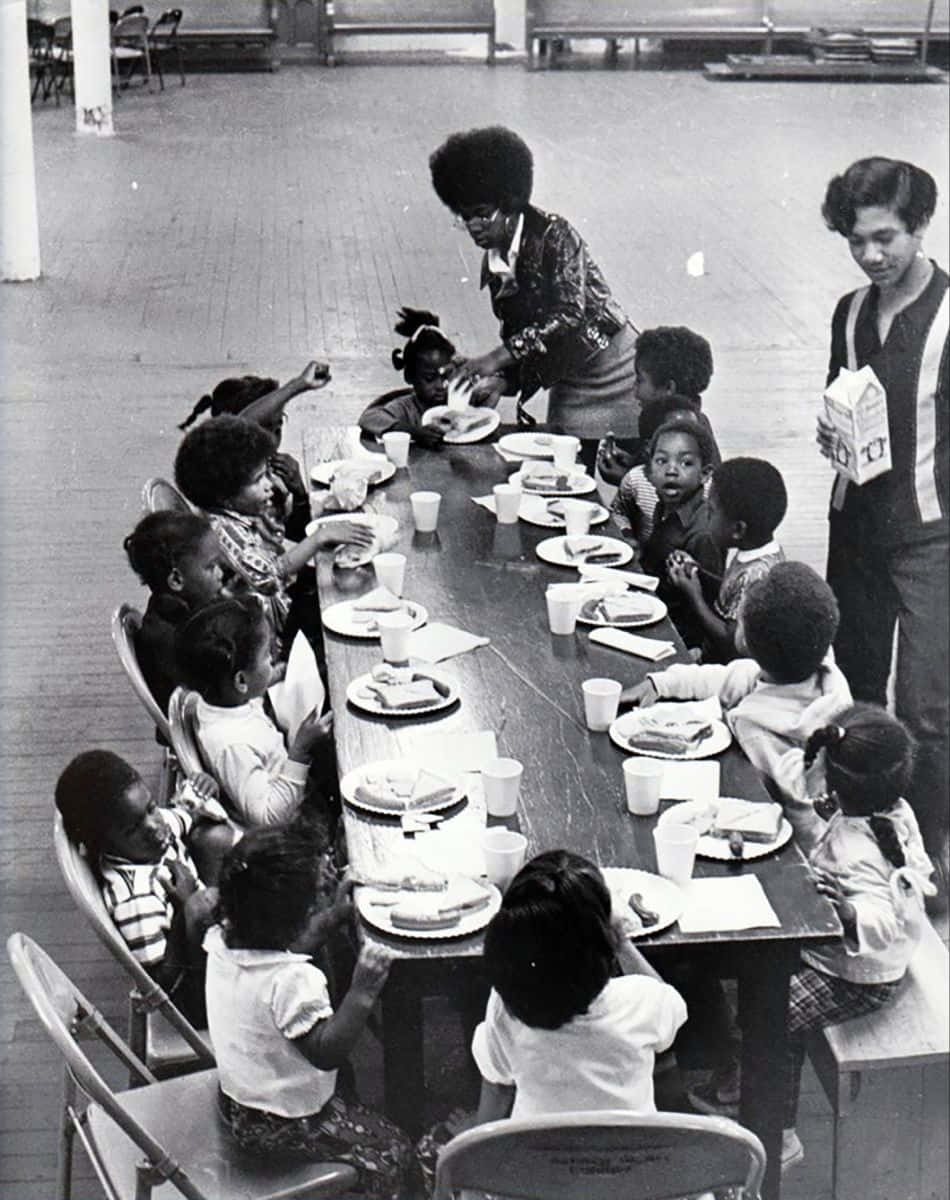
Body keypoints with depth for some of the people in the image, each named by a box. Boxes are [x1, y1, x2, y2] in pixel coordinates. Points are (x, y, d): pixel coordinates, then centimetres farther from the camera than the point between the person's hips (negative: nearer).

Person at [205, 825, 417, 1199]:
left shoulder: (222, 940, -9)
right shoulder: (293, 981, -35)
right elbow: (327, 1052, -32)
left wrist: (333, 917, 11)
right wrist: (362, 993, -38)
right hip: (281, 1127, -9)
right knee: (392, 1154, 2)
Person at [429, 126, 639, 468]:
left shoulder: (553, 235, -17)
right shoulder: (492, 265, 5)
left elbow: (571, 313, -28)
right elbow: (517, 333, 11)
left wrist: (497, 357, -31)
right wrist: (502, 381, -10)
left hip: (613, 375, -7)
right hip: (568, 388, 7)